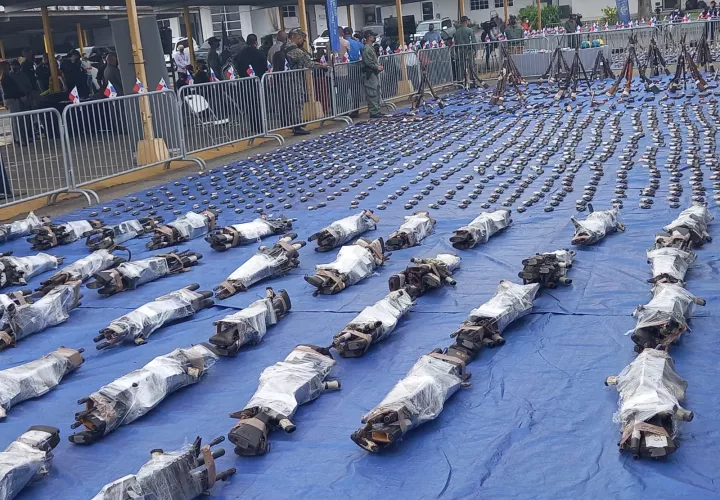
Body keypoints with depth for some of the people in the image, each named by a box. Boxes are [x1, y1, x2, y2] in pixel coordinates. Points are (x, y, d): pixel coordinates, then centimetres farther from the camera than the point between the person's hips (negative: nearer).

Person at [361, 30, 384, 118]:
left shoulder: (371, 48, 18)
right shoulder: (366, 49, -15)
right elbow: (368, 62, -21)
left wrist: (378, 66, 11)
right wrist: (377, 67, -14)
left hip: (374, 74, 11)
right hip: (369, 74, -11)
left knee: (377, 93, 14)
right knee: (372, 94, -9)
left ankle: (377, 111, 20)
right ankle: (373, 112, -7)